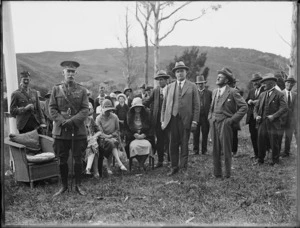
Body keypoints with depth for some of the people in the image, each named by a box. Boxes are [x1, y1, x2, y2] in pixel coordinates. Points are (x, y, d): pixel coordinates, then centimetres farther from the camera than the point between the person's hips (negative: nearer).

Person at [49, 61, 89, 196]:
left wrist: (72, 121, -16)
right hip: (60, 131, 1)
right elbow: (52, 109, 2)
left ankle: (78, 185, 18)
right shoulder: (56, 89, 6)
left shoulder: (82, 90, 4)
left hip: (78, 130, 0)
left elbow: (85, 110, -2)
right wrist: (62, 121, -13)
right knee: (62, 160, 7)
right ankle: (64, 186, 22)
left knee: (78, 159, 5)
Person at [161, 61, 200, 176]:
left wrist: (195, 121, -5)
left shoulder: (192, 86, 6)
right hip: (172, 119, 2)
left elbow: (196, 105, 2)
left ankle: (183, 168, 17)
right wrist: (163, 120, 5)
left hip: (185, 120, -2)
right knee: (173, 145, 4)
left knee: (184, 145, 5)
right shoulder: (170, 87, 13)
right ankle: (174, 167, 16)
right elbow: (164, 105, 12)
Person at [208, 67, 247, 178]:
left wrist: (233, 119, -11)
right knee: (215, 150, 8)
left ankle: (227, 174, 16)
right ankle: (217, 173, 18)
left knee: (226, 150, 2)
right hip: (214, 124, 6)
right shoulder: (214, 91, 13)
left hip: (225, 124, -6)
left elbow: (244, 107, -9)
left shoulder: (233, 92, -7)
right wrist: (210, 117, 11)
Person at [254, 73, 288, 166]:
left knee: (274, 143, 4)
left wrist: (274, 116, -19)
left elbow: (284, 108, -13)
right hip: (262, 123, 5)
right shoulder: (262, 95, 14)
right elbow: (256, 107, 17)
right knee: (261, 142, 8)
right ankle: (260, 160, 22)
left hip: (273, 123, -5)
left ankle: (275, 161, 20)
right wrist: (256, 115, -1)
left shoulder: (279, 95, -4)